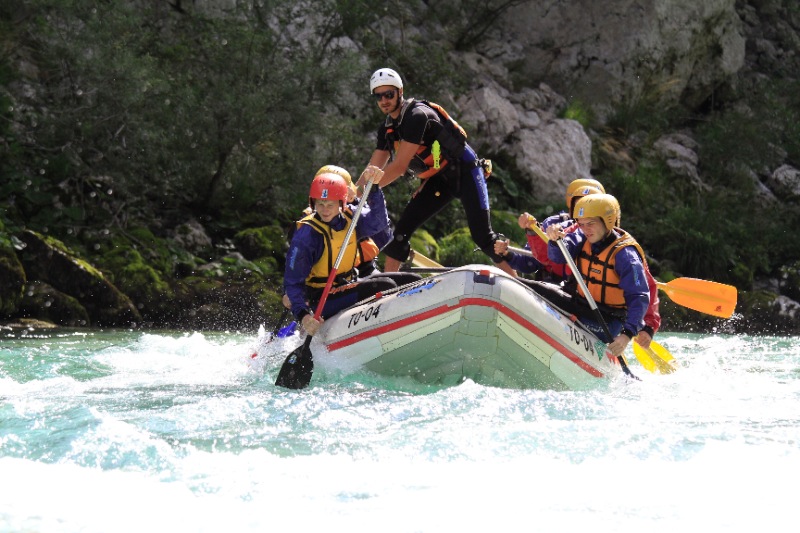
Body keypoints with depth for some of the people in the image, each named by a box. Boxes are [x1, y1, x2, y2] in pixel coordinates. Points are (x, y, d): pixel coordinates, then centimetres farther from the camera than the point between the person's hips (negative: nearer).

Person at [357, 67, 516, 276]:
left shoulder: (417, 115, -24)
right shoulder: (387, 129, 3)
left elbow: (399, 166, -26)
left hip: (465, 172, -8)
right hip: (438, 181, 8)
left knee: (482, 236, -15)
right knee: (402, 229, -4)